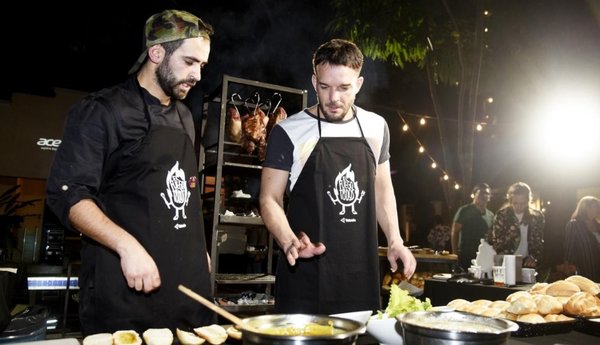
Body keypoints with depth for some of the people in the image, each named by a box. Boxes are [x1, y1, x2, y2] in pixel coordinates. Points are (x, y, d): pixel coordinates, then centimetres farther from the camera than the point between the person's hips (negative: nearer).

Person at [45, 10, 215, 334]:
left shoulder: (183, 116, 14)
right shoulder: (103, 111, -7)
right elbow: (67, 194, -13)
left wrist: (198, 247, 14)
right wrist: (127, 245, -24)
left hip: (188, 278, 7)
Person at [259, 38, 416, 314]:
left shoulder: (376, 128, 6)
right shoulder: (288, 132, -7)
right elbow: (270, 199, -5)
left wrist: (395, 240, 5)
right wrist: (290, 242, -23)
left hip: (362, 272, 4)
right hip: (305, 273, -3)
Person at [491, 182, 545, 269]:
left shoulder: (537, 217, 3)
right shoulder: (501, 215, -4)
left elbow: (540, 241, 7)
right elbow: (496, 241, -3)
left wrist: (534, 257, -8)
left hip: (528, 264, 2)